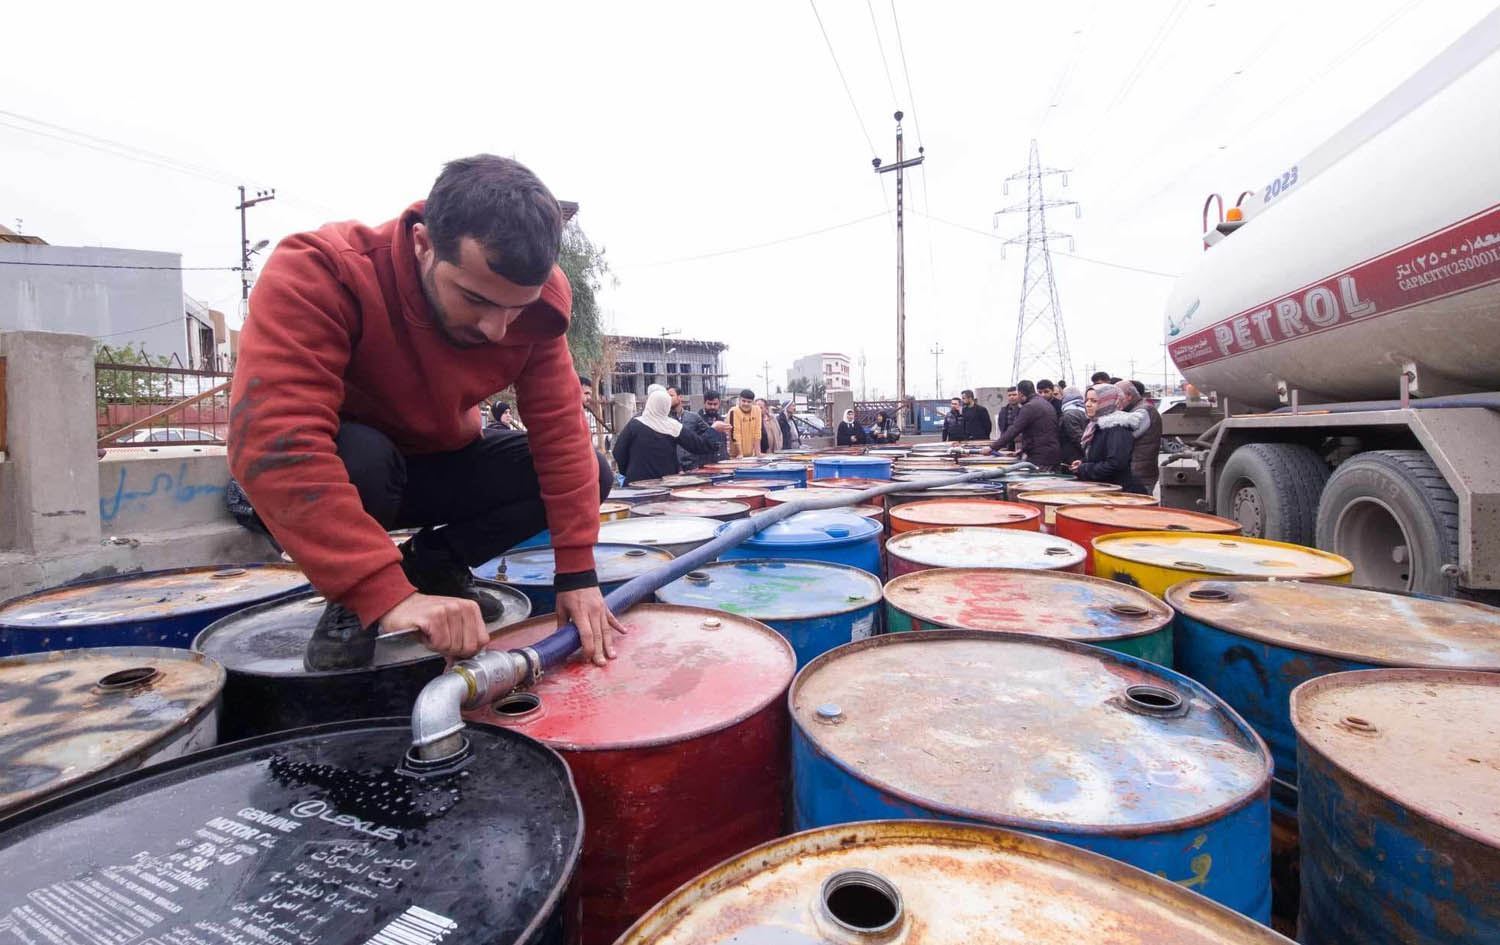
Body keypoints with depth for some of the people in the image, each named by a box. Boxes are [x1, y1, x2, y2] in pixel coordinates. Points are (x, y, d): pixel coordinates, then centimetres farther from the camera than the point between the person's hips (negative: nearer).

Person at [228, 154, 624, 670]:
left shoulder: (534, 299, -20)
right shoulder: (318, 273, -32)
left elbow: (561, 429, -21)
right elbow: (273, 443, -41)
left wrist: (578, 574, -26)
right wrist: (388, 594, -49)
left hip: (440, 462, 4)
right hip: (336, 472, -3)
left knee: (592, 473, -14)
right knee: (358, 455, -38)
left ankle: (432, 564, 5)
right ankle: (348, 608, -7)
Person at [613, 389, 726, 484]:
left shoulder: (634, 424, -8)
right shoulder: (673, 426, -5)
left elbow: (618, 452, -2)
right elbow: (697, 445, 0)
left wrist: (626, 471, 14)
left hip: (637, 482, -1)